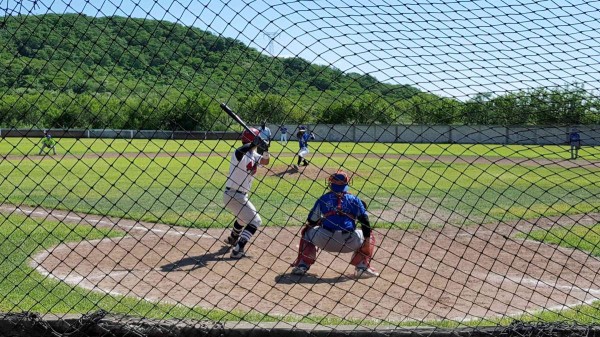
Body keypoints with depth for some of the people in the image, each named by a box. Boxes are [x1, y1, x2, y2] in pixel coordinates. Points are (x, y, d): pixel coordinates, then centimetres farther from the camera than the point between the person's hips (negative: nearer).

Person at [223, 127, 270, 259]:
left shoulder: (253, 154, 7)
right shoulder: (240, 154, -19)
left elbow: (265, 161, 7)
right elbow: (239, 151, -40)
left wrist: (265, 150, -7)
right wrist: (254, 144, -42)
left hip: (240, 195, 10)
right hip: (233, 195, -10)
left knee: (244, 216, 34)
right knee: (255, 221, -11)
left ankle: (233, 238, 57)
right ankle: (237, 250, -17)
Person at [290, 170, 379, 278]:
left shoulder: (323, 198, 14)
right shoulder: (354, 200, 14)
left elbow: (312, 221, 16)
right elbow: (364, 221, 3)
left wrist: (304, 231, 36)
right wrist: (367, 239, 4)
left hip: (325, 241, 1)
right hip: (349, 242, 0)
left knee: (307, 232, 31)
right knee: (370, 236, 27)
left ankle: (302, 265, 19)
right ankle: (362, 267, 12)